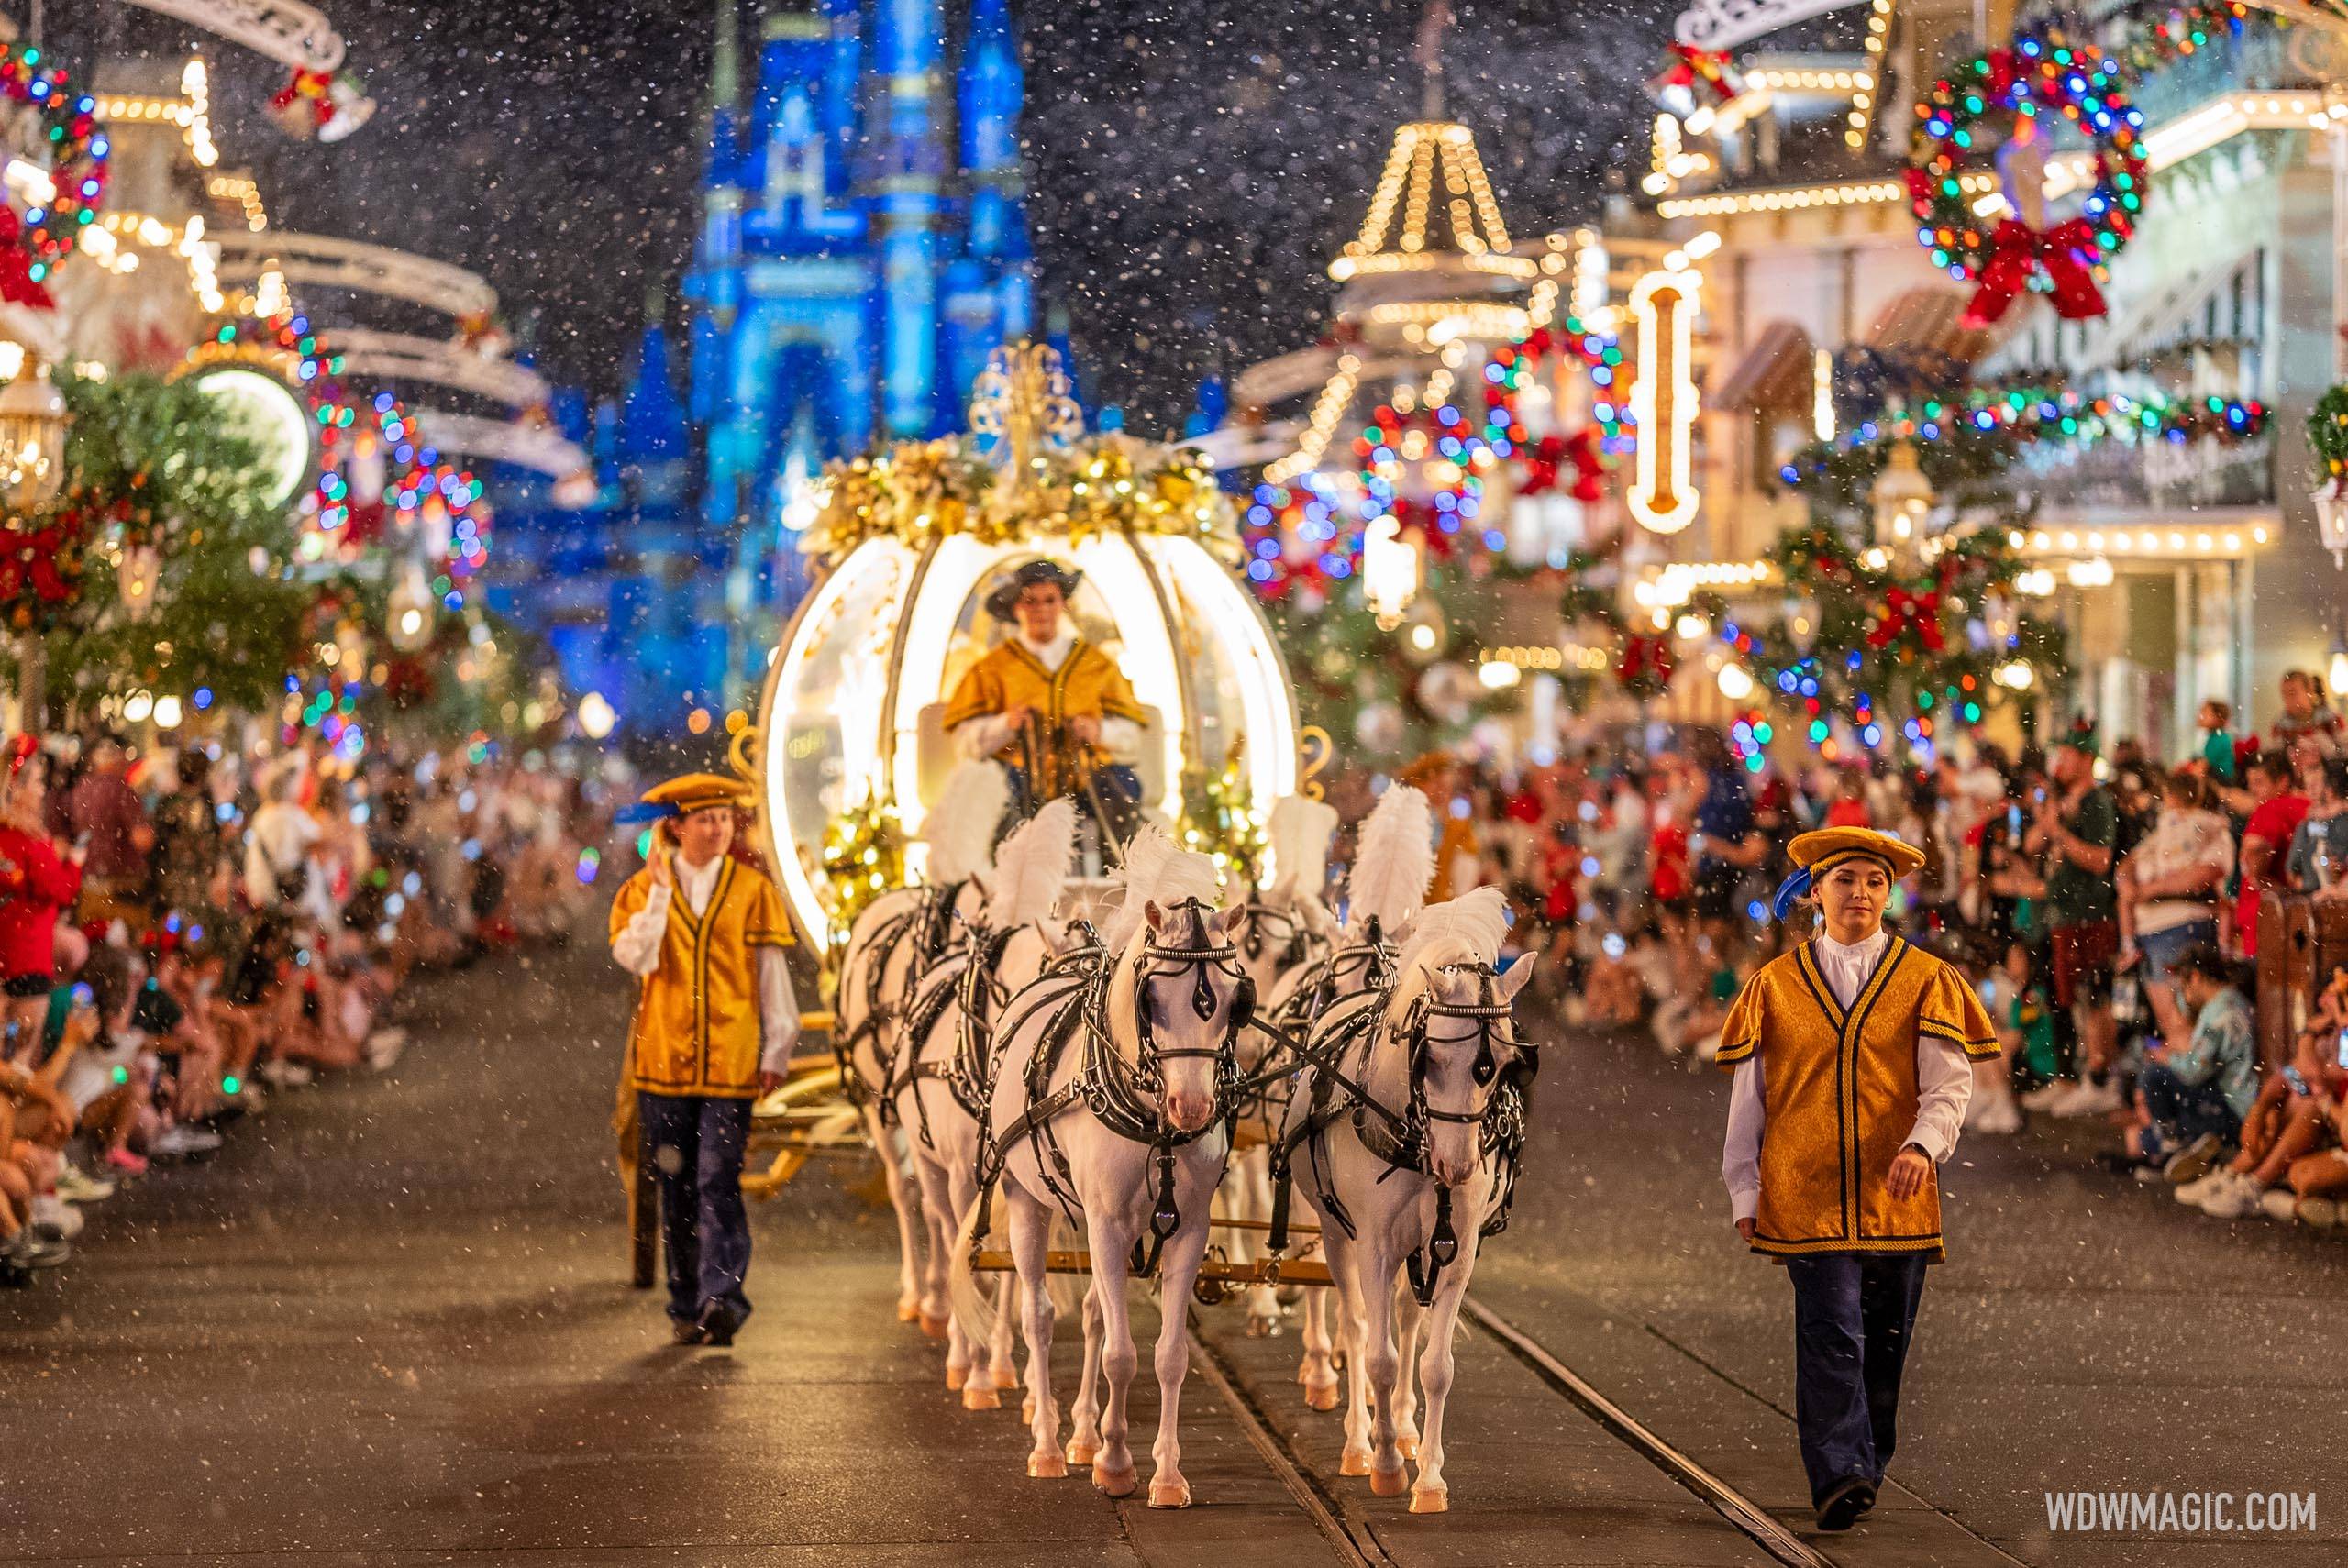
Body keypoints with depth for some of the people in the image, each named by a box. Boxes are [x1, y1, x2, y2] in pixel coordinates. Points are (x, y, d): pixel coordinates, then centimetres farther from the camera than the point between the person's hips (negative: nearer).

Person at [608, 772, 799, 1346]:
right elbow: (635, 956, -11)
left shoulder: (753, 889, 4)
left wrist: (776, 1050, 1)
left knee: (718, 1180, -13)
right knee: (677, 1187, 7)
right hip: (664, 1059, 2)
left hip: (731, 1060, -2)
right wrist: (660, 891, -14)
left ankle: (721, 1294, -21)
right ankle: (686, 1309, 14)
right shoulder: (643, 889, 6)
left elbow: (773, 975, 6)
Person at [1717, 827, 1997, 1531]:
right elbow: (1748, 1095, 9)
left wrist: (1922, 1145, -23)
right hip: (1807, 1197, -1)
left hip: (1895, 1196, 1)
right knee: (1831, 1337, -13)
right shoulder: (1775, 984, 7)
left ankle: (1862, 1473, 23)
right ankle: (1840, 1478, -21)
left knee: (1884, 1344, 8)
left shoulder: (1926, 981, 5)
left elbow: (1951, 1083, -4)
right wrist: (1745, 1192, 5)